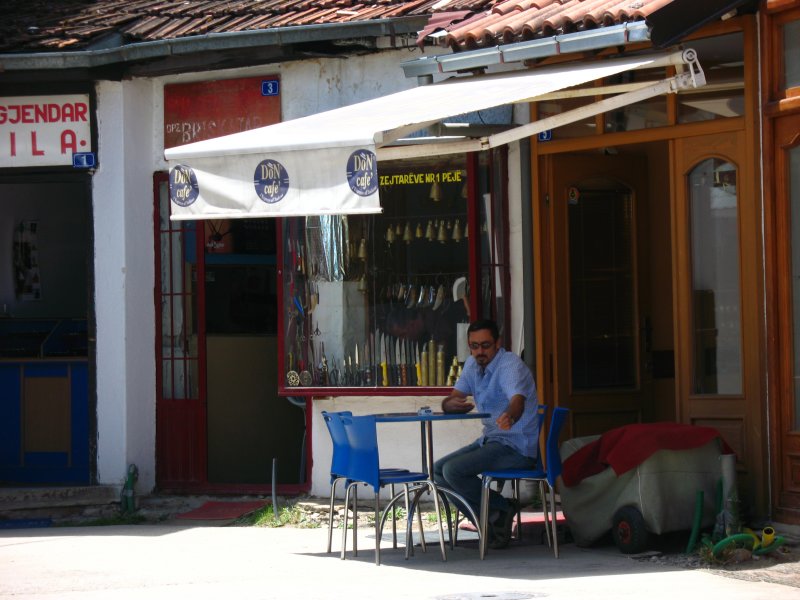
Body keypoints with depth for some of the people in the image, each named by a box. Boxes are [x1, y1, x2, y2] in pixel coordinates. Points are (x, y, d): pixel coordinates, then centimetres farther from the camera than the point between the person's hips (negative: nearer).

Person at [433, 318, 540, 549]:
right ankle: (490, 522, 0)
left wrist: (509, 416, -61)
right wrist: (451, 404, -18)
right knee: (438, 471, 2)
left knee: (453, 470, -23)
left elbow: (518, 401, -37)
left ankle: (502, 509, -4)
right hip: (490, 440, 9)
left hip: (516, 446, -9)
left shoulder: (511, 365, -18)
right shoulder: (473, 364, 9)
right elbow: (448, 402, 9)